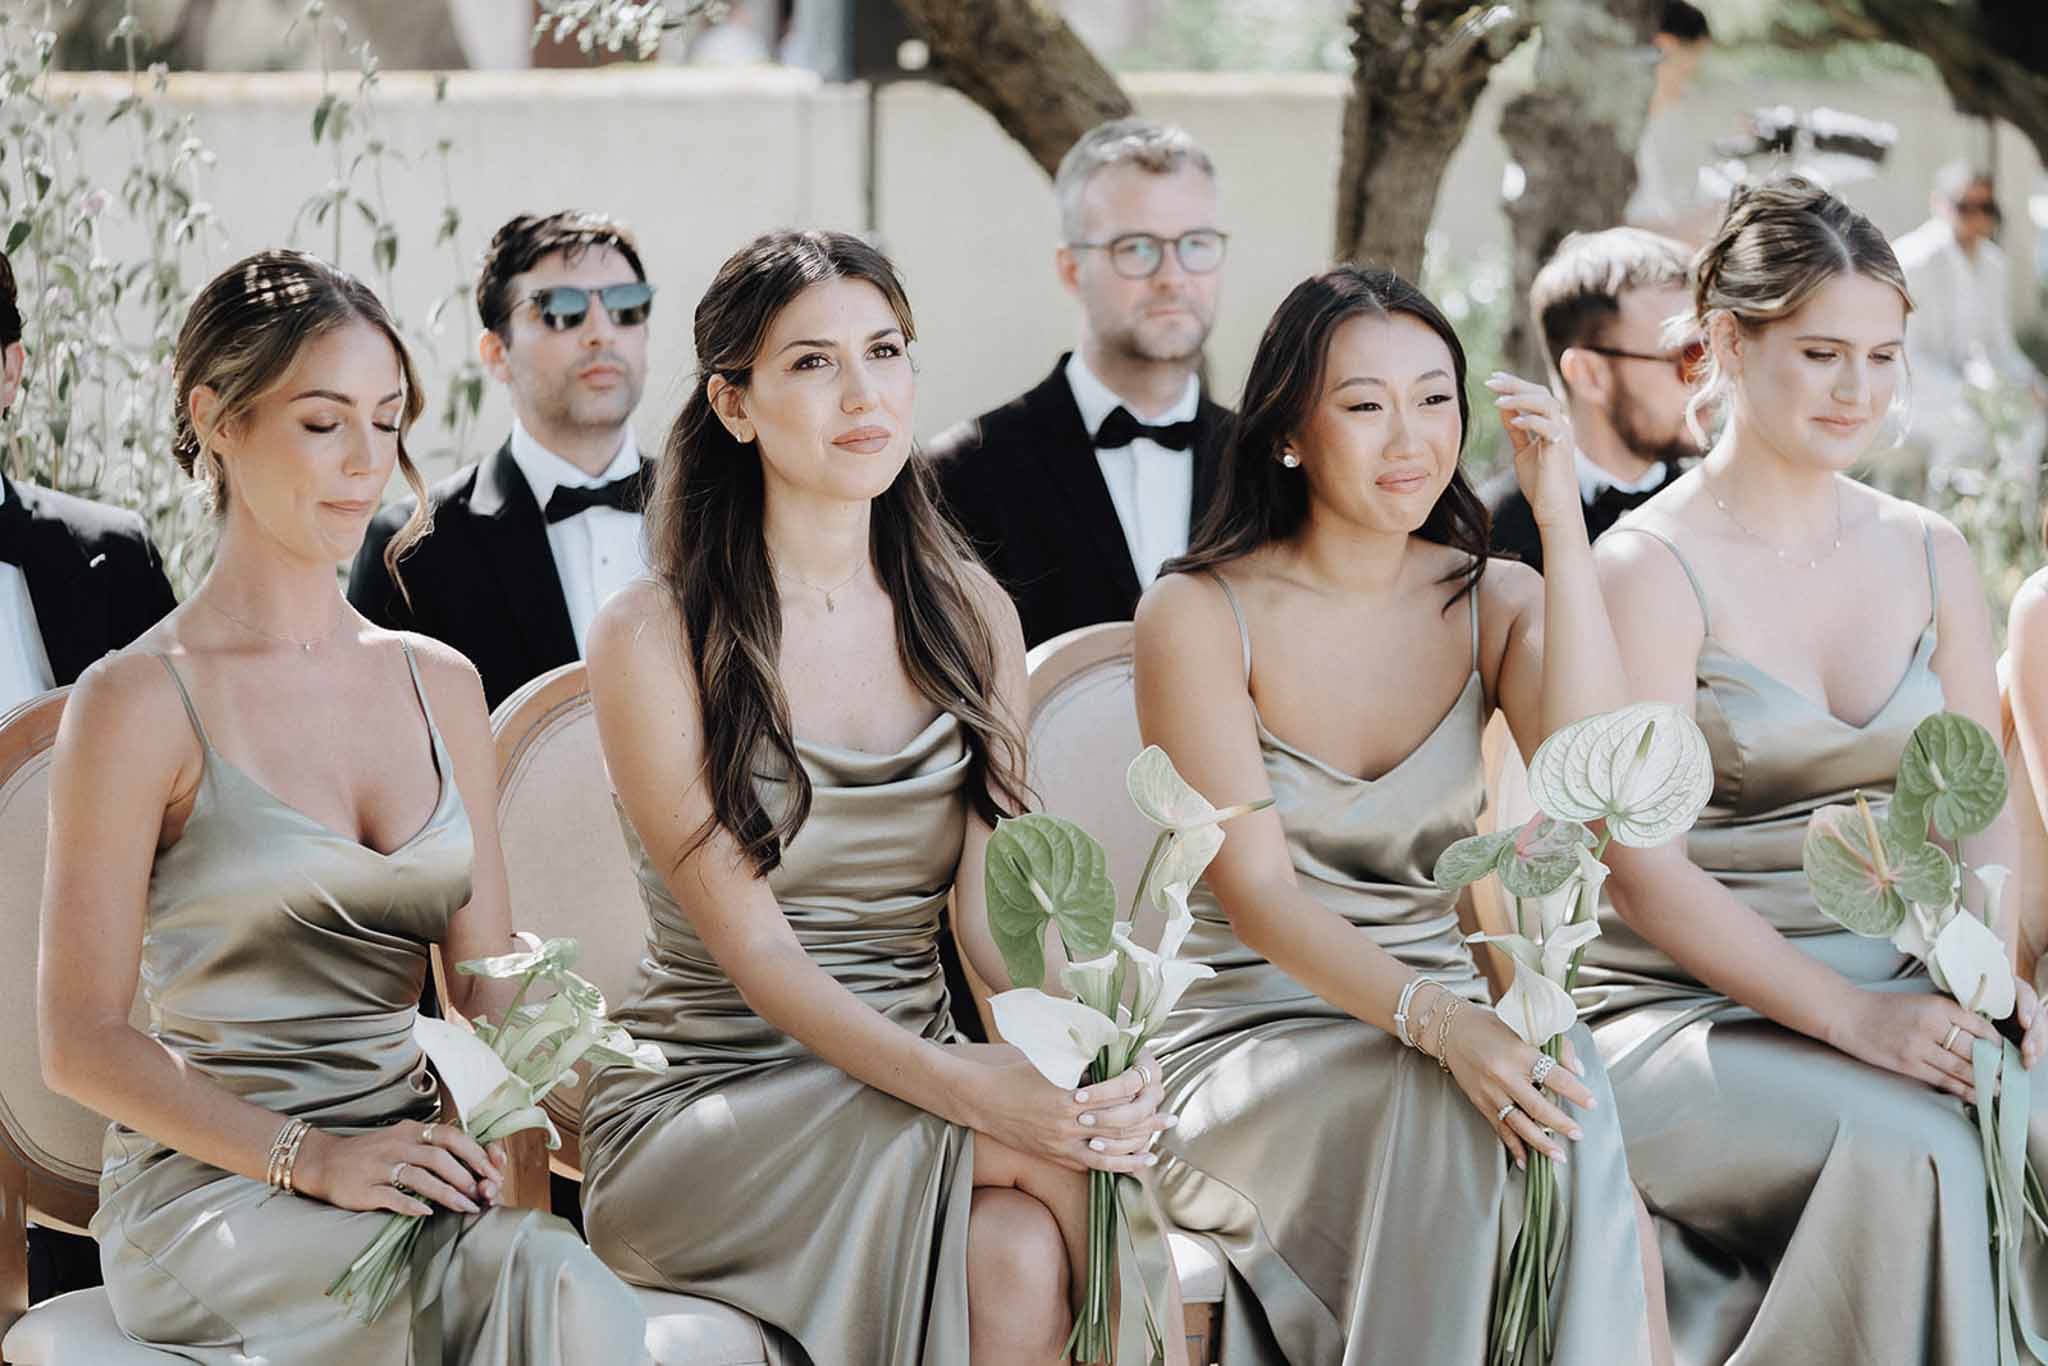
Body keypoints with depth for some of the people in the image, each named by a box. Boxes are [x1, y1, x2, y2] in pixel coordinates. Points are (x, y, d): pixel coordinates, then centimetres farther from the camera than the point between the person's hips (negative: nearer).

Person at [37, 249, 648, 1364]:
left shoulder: (440, 684, 15)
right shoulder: (140, 702, -4)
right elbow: (84, 1042, -6)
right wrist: (308, 1157, -17)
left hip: (407, 1160, 5)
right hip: (209, 1189, -5)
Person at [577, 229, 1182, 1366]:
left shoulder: (970, 615, 10)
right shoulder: (656, 637, -6)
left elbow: (999, 902, 0)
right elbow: (755, 952, -14)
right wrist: (971, 1091, -30)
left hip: (910, 1086, 4)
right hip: (702, 1111, -4)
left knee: (1020, 1252, -31)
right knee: (1079, 1161, -30)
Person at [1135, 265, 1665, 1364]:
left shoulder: (1494, 603, 7)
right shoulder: (1200, 614, -4)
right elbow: (1255, 892, -15)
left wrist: (1562, 521, -14)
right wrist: (1442, 1025, -31)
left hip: (1441, 1022, 3)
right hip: (1249, 1049, -3)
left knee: (1566, 1088, -31)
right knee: (1451, 1102, -34)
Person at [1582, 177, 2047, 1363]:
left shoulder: (1932, 555, 13)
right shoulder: (1649, 568, -6)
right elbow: (1644, 869, -11)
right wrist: (1851, 1015, -20)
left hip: (1901, 990, 5)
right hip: (1688, 1012, -5)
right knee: (1909, 1155, -33)